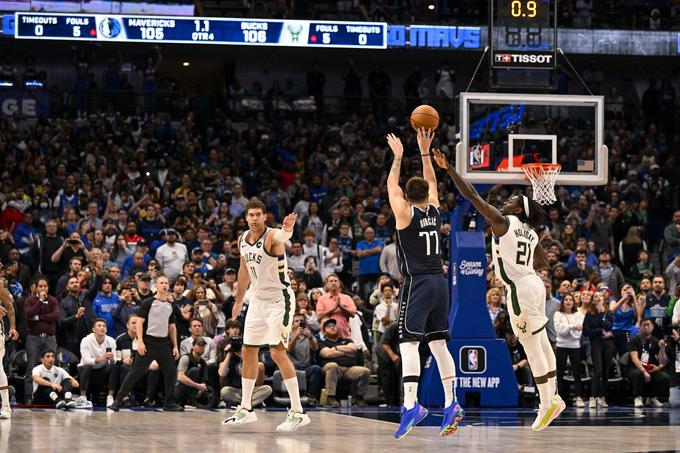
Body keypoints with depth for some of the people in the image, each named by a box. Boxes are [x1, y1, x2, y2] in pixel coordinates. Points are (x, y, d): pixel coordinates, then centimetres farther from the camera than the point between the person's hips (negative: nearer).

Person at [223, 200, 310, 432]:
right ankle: (245, 410, 23)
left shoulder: (272, 236, -19)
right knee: (248, 352, 11)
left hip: (279, 300, -8)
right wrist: (239, 301, 24)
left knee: (278, 352, -14)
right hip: (258, 300, 8)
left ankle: (298, 413, -10)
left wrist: (287, 230, -69)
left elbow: (282, 236, -46)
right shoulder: (243, 239, 4)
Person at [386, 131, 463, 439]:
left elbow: (391, 186, 10)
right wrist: (424, 152, 25)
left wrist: (398, 157, 20)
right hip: (439, 282, 6)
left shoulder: (406, 213, -5)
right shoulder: (434, 210, 8)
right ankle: (451, 405, 7)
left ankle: (411, 405, -27)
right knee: (438, 343, 10)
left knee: (408, 342, -13)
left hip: (417, 284, -6)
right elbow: (431, 182, 25)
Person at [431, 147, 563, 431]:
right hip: (533, 285, 9)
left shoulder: (502, 222, -9)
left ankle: (547, 403, -3)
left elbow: (471, 194, -12)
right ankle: (552, 398, 17)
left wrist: (448, 168, -11)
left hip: (520, 290, -9)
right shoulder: (531, 233, 12)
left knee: (532, 349, -5)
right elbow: (543, 264, 22)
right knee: (541, 344, 12)